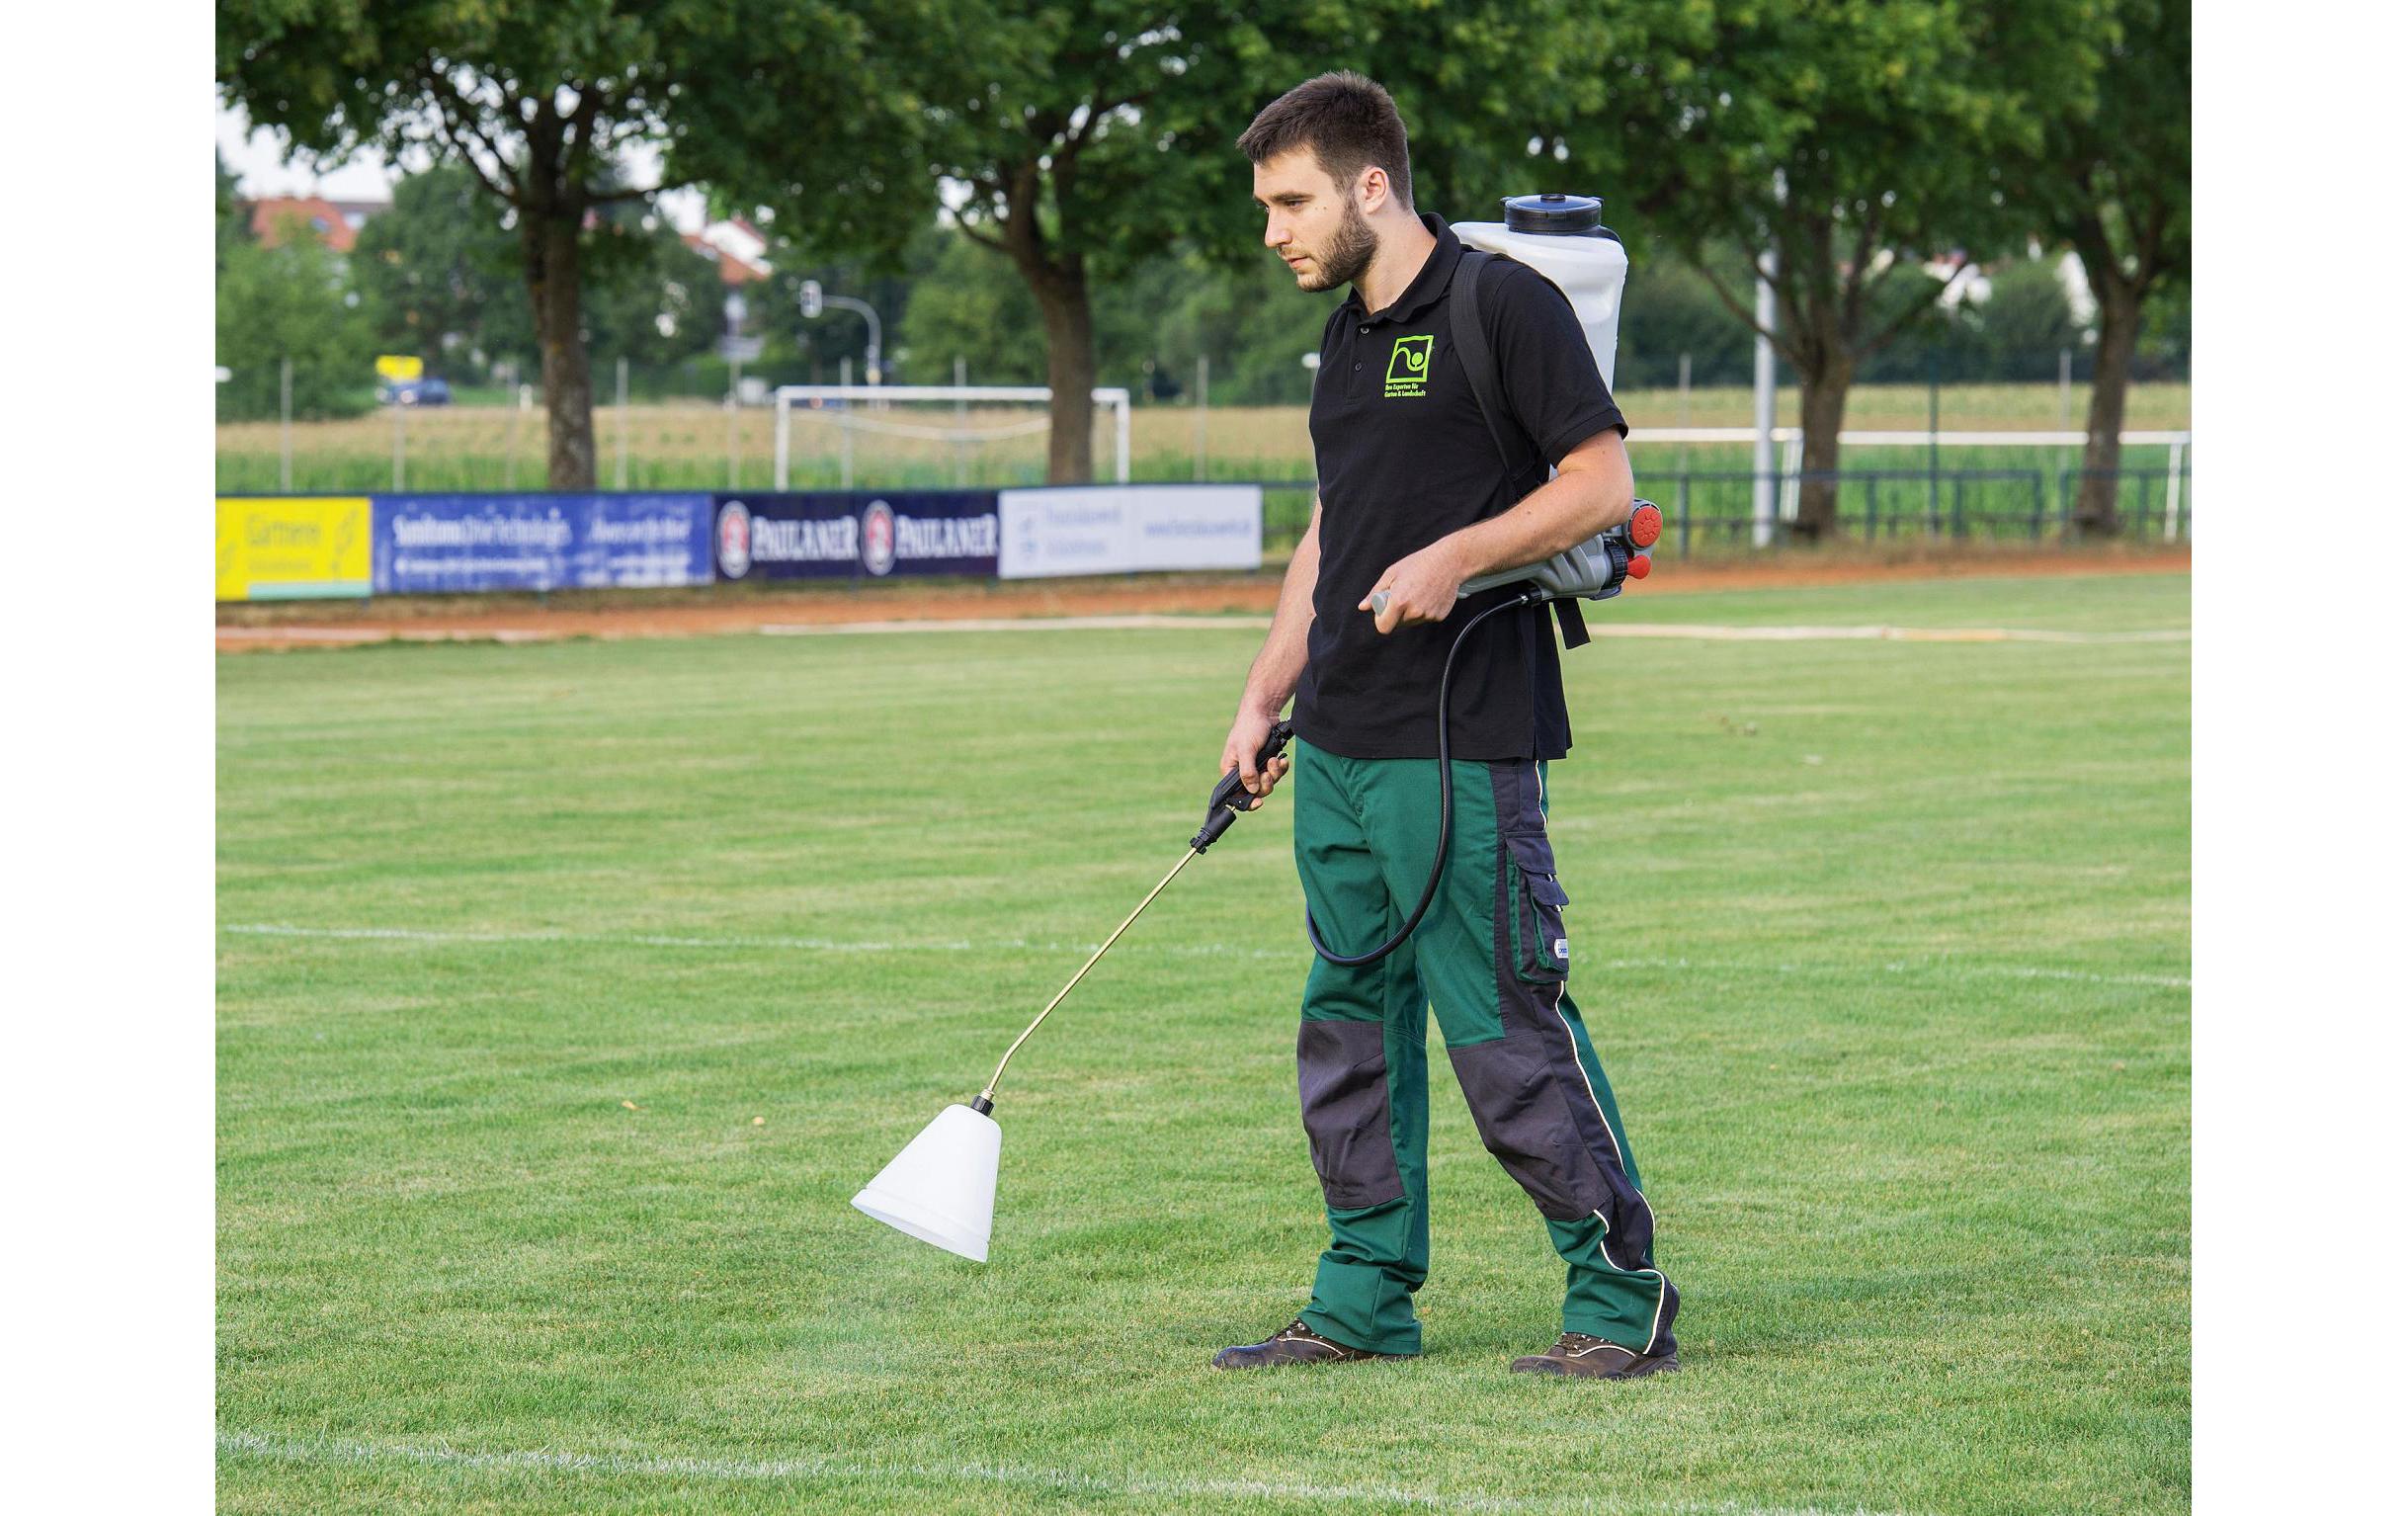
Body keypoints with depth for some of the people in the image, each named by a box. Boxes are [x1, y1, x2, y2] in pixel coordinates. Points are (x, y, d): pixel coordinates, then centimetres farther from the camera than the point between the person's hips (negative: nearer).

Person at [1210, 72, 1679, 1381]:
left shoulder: (1501, 305, -8)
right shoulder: (1345, 336, 17)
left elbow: (1604, 485, -12)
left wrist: (1456, 557, -20)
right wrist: (1264, 697, 18)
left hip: (1462, 743, -9)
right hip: (1339, 744, 9)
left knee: (1508, 1030, -8)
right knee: (1351, 1021, 11)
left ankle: (1624, 1299, -1)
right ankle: (1365, 1298, 18)